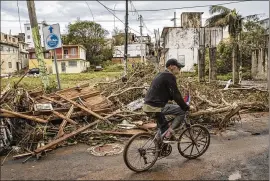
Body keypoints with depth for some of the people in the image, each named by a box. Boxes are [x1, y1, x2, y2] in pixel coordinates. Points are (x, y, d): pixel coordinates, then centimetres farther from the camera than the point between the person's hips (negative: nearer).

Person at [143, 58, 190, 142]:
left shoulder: (161, 75, 20)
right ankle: (169, 132, -4)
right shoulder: (170, 76, -10)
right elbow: (176, 95, -13)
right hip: (156, 107, -10)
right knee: (182, 111, -2)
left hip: (147, 106, 10)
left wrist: (183, 104, 29)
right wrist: (186, 107, -2)